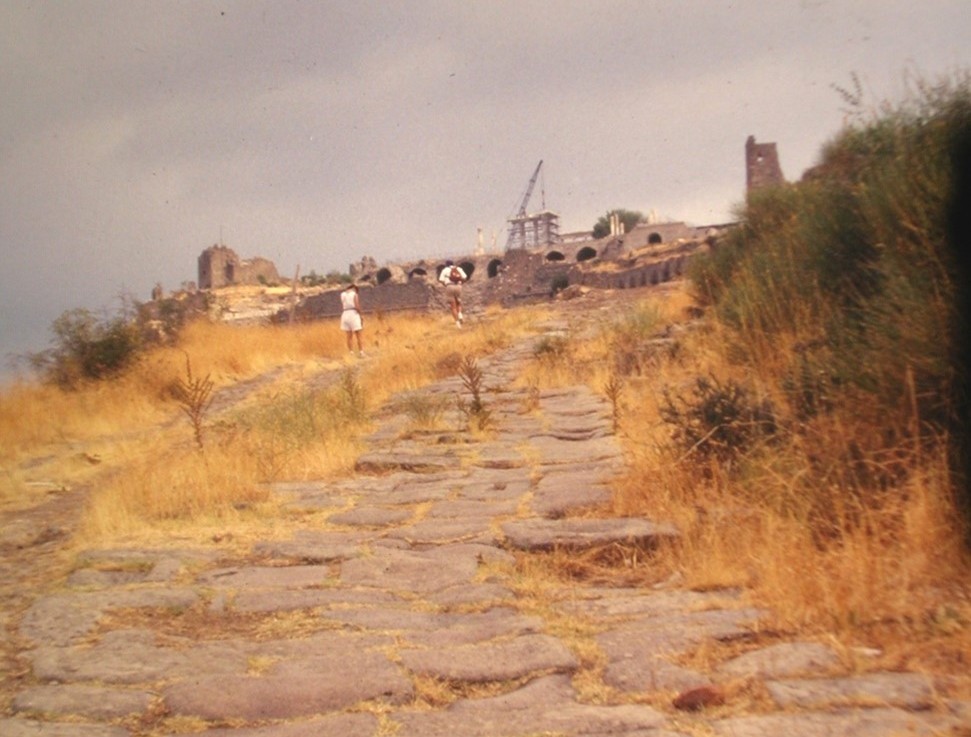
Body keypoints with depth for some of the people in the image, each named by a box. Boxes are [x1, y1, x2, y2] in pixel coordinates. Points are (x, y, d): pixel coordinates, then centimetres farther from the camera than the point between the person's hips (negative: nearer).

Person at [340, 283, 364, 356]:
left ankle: (351, 353, 3)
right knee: (358, 335, 2)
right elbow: (357, 307, -13)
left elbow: (342, 307, 13)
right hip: (354, 314, -4)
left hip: (345, 315, 4)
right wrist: (360, 315, 0)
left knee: (349, 336, 7)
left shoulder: (342, 294, 10)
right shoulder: (355, 294, -3)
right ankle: (361, 352, 0)